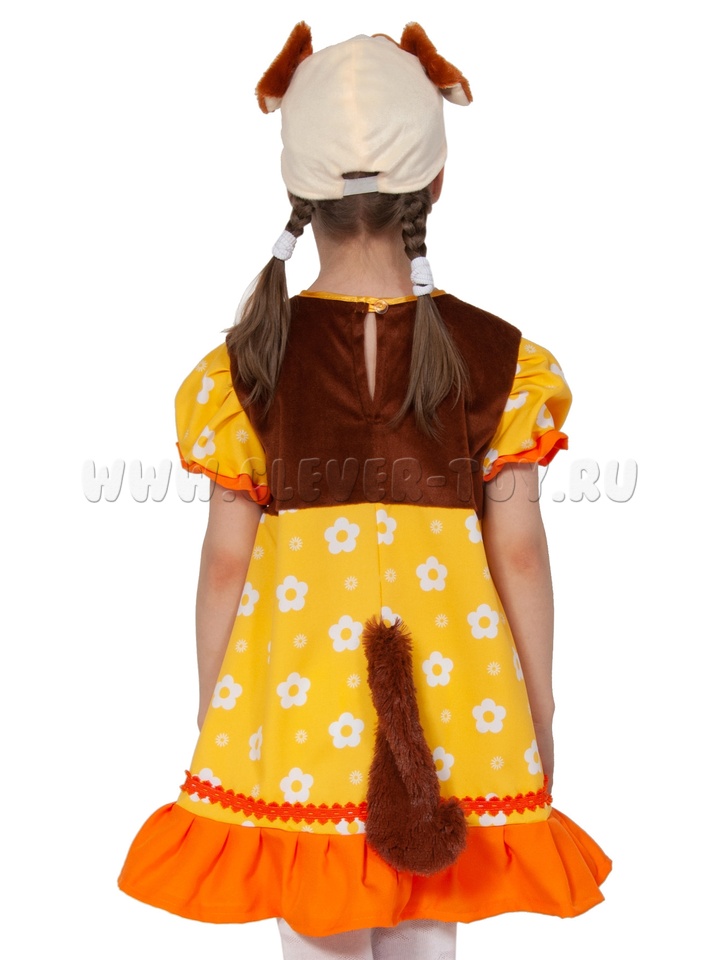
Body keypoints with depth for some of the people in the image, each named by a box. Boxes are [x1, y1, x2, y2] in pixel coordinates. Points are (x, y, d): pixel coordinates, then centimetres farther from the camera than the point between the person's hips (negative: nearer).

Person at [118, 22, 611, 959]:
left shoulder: (248, 362, -8)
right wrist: (540, 712, 8)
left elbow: (226, 562, -4)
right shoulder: (497, 357, -7)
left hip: (294, 687, 0)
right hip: (454, 700, 1)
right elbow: (519, 551, -4)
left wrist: (212, 723, 9)